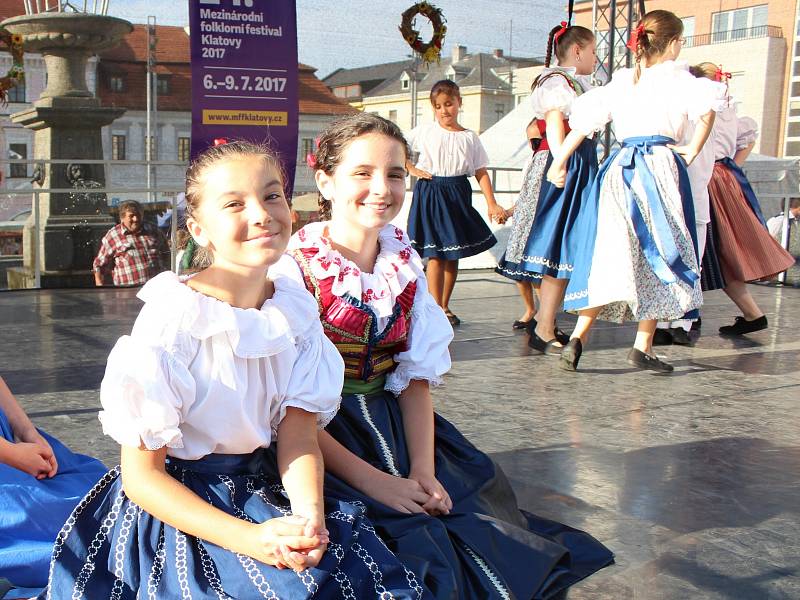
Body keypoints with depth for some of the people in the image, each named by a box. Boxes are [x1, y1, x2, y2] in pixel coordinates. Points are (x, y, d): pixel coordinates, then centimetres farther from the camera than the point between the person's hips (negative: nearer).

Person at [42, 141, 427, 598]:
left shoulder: (297, 312, -2)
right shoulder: (174, 321, -18)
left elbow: (299, 436, -5)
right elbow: (141, 476, -14)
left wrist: (310, 513, -26)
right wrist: (250, 539, -25)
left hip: (269, 492, 5)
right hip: (177, 506, -4)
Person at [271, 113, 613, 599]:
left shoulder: (405, 263, 4)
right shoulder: (295, 267, -14)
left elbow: (416, 378, 2)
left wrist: (423, 469, -12)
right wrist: (371, 480, -20)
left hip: (396, 427, 5)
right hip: (318, 438, -5)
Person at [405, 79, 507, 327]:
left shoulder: (469, 137, 4)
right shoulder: (425, 131, 0)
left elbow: (481, 172, 2)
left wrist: (492, 205, -4)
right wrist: (413, 169, -3)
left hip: (457, 195, 3)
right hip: (430, 193, -3)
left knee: (453, 255, 9)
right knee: (435, 254, -7)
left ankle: (445, 306, 21)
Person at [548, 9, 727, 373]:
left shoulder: (620, 80, 15)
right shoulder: (676, 77, 1)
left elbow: (584, 120, 11)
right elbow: (708, 106, -18)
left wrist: (559, 163, 15)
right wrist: (693, 150, -6)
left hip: (621, 166, 4)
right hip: (661, 166, -4)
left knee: (609, 253, 4)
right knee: (660, 255, 5)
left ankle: (578, 336, -9)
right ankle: (642, 348, 6)